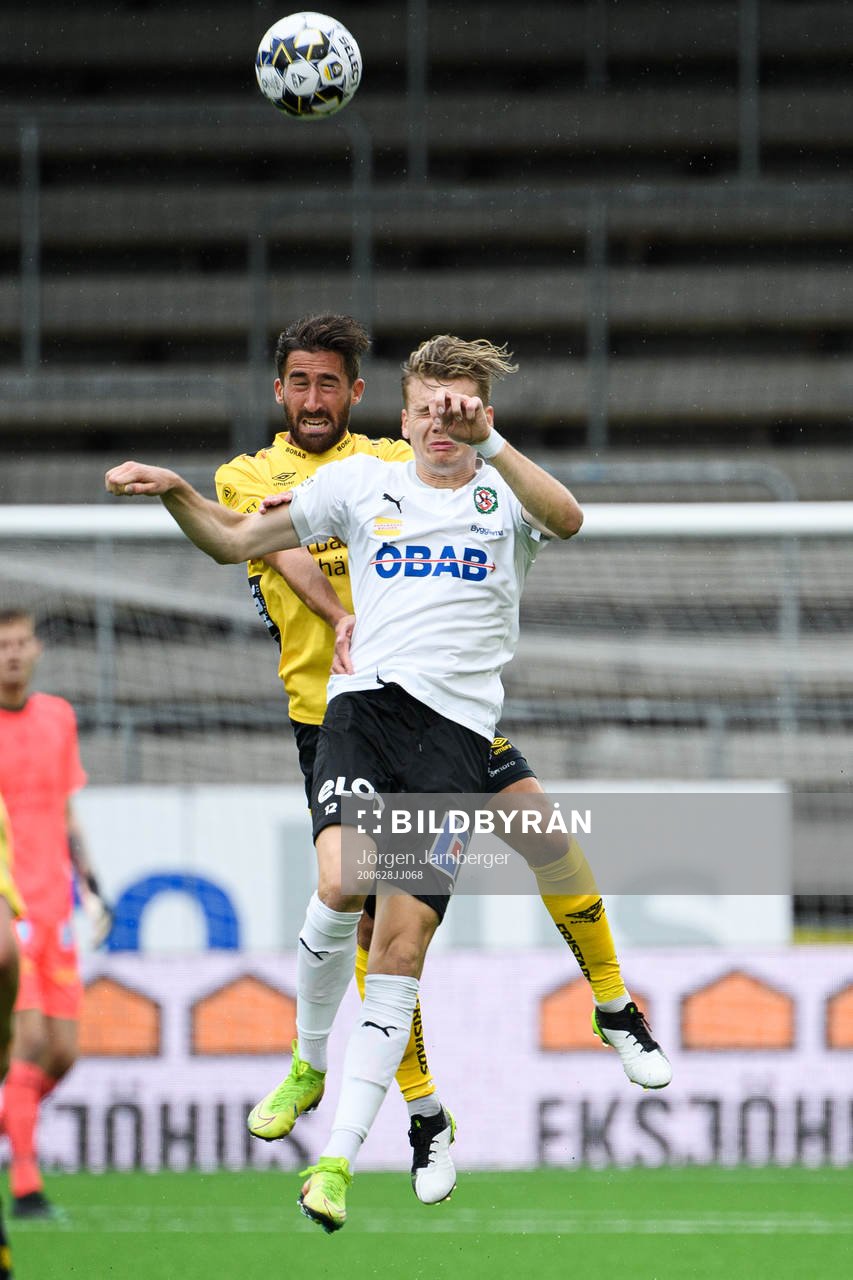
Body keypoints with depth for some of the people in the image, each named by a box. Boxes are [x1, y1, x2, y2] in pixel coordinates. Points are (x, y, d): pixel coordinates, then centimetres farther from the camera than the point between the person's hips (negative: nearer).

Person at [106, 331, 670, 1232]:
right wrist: (175, 494, 1)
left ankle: (338, 1157, 1)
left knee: (403, 945, -5)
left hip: (458, 730, 0)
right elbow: (234, 541, 20)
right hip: (364, 705, 0)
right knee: (342, 886, -27)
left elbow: (567, 518, -16)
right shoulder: (361, 483, 14)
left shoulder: (506, 496, 9)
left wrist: (487, 441, -27)